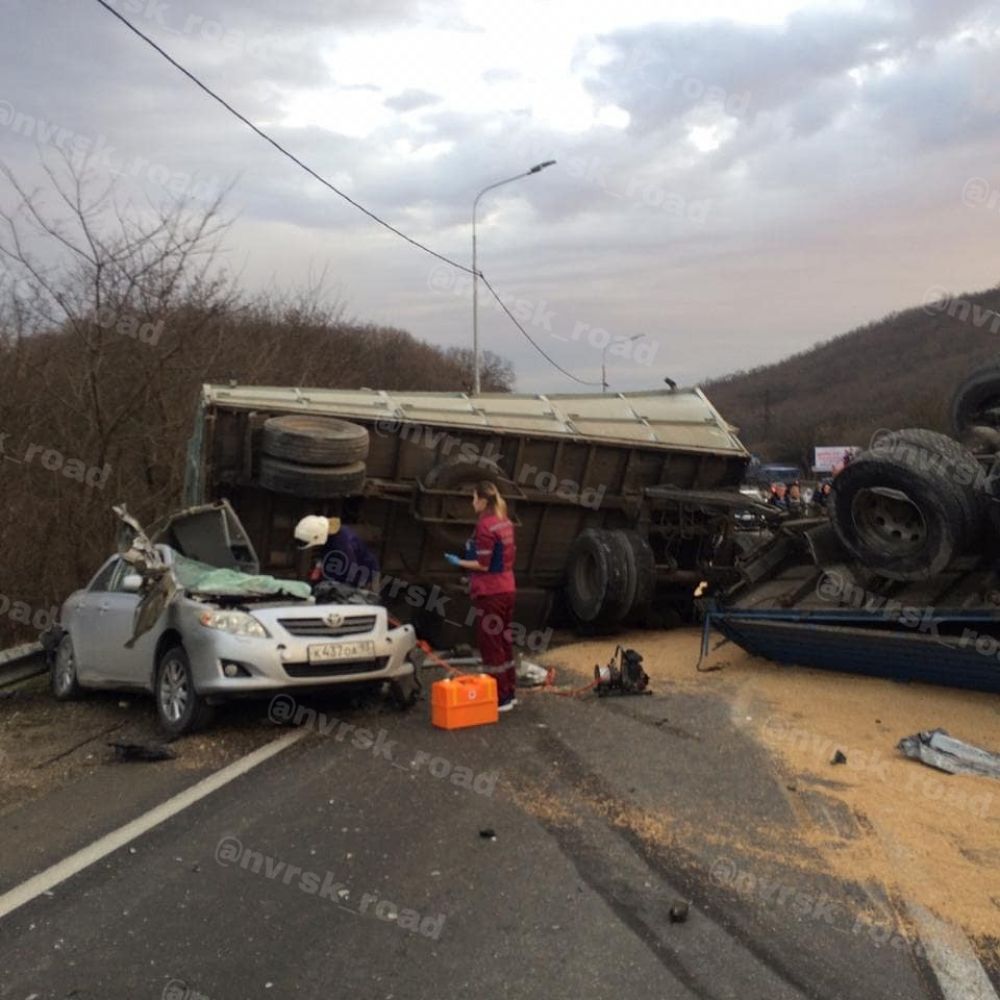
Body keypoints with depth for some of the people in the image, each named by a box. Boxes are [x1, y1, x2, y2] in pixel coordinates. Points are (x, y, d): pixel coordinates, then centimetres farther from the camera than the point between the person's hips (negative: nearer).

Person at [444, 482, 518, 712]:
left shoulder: (485, 525, -17)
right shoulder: (505, 523, 9)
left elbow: (483, 564, -18)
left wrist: (459, 562, -5)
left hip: (489, 593, -9)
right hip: (507, 588, 9)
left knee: (490, 644, -1)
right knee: (504, 641, 17)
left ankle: (500, 698, 3)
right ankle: (508, 692, 25)